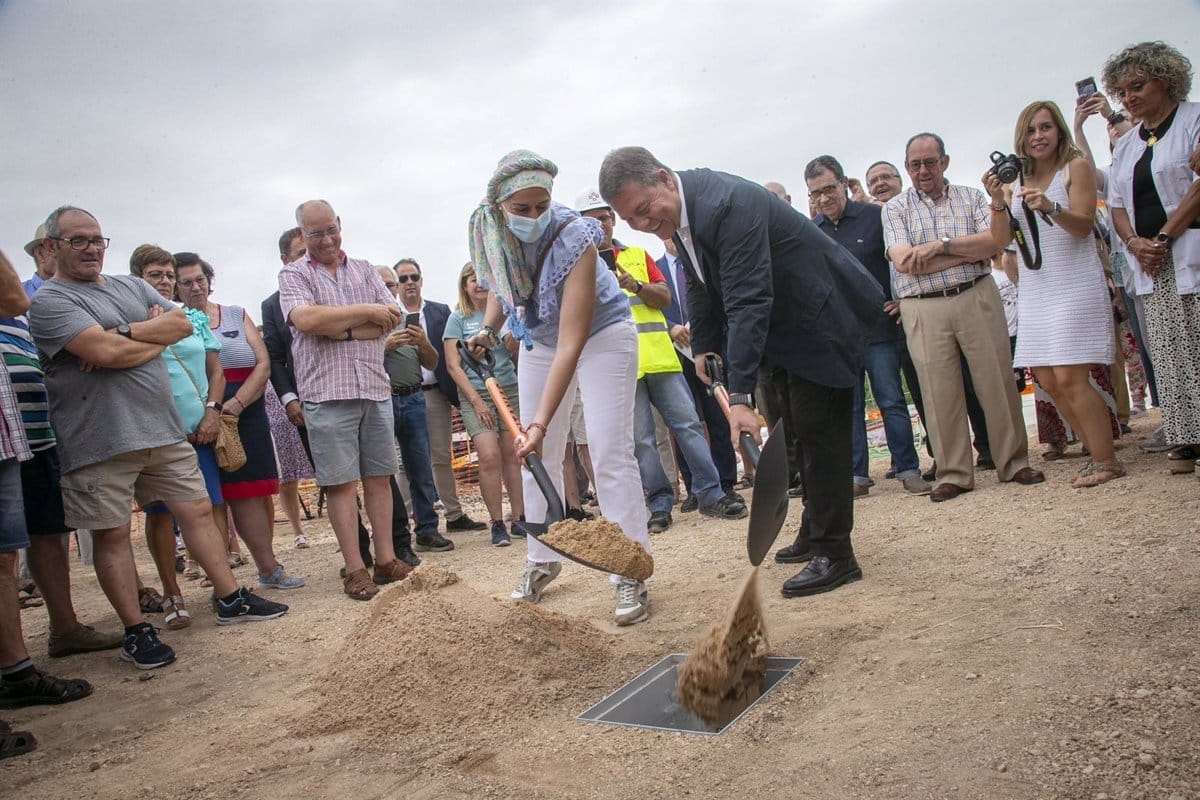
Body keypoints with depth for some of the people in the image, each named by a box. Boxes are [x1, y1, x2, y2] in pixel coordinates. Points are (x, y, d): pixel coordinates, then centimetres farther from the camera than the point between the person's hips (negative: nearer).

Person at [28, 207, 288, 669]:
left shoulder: (130, 286, 16)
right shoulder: (50, 302, -6)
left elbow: (182, 324, 2)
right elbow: (106, 352, -20)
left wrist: (123, 333, -11)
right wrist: (154, 337, -4)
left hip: (163, 428, 6)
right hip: (102, 441, -6)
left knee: (198, 511, 9)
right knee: (112, 534, 2)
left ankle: (231, 601, 19)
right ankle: (136, 633, 13)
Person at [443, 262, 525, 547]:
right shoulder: (458, 318, 3)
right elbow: (453, 366, -1)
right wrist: (476, 401, -8)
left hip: (510, 391, 3)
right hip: (475, 395, -2)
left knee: (513, 455, 1)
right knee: (489, 457, -13)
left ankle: (519, 519, 10)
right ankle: (497, 524, -3)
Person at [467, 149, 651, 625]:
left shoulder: (573, 239, -35)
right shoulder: (488, 228, -18)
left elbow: (571, 344, -38)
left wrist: (541, 422, -43)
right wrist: (488, 328, -11)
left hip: (600, 335, -5)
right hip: (539, 341, 6)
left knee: (610, 453, -14)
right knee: (536, 456, 7)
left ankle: (632, 576, -7)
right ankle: (542, 561, 22)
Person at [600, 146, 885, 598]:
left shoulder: (728, 205, -32)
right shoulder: (679, 206, -3)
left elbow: (748, 303, -38)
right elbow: (702, 284, 12)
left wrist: (739, 396, -42)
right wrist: (703, 345, 12)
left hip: (820, 316, -10)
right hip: (785, 320, 10)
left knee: (818, 430, -9)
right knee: (800, 430, 16)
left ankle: (834, 553, 1)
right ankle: (814, 533, 30)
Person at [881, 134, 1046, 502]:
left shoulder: (970, 197, 12)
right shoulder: (895, 209, 7)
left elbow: (993, 242, -4)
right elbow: (904, 263, -9)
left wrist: (940, 245, -14)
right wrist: (970, 251, -6)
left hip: (977, 299, 1)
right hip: (924, 309, -1)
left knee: (998, 382, 3)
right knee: (939, 393, 1)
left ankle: (1014, 462, 17)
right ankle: (953, 474, 11)